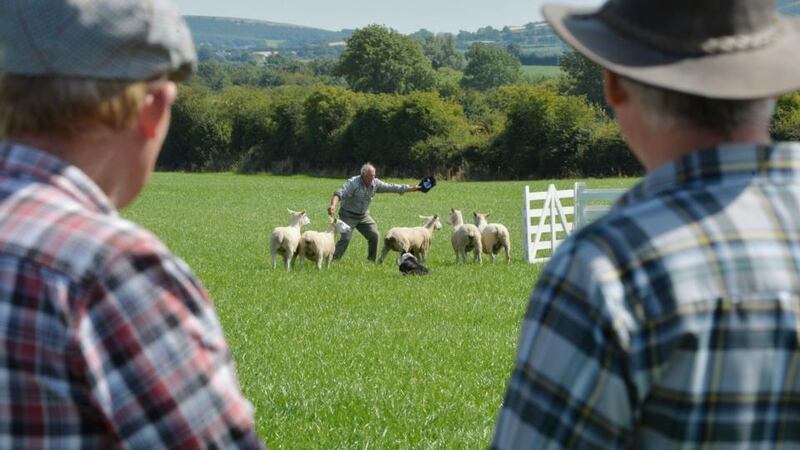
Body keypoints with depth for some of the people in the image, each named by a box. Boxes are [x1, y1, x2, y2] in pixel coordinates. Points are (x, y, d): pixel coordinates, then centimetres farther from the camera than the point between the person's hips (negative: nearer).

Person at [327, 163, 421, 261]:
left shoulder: (375, 183, -4)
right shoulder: (353, 183, -23)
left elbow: (391, 187, 6)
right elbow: (339, 194, -34)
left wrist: (411, 189, 7)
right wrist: (333, 205, -54)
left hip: (363, 216, 6)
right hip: (348, 215, -6)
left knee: (374, 236, 1)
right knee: (345, 238, -19)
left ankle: (371, 260, 19)